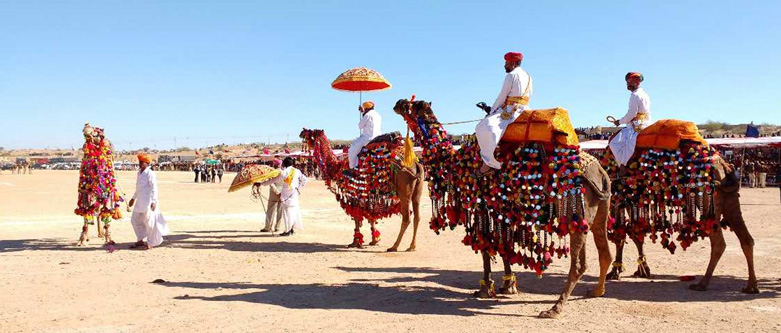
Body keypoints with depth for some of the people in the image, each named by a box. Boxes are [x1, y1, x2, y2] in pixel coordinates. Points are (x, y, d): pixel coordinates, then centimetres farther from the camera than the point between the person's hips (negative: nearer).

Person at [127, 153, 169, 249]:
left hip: (148, 202, -9)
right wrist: (133, 198, 30)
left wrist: (154, 201, -24)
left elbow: (154, 188, -18)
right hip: (140, 201, 9)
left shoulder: (150, 174, -13)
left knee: (149, 222, -1)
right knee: (135, 220, 13)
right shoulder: (139, 173, 12)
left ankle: (150, 243, 10)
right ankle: (140, 241, 26)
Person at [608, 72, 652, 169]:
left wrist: (620, 122, -3)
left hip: (636, 127, -10)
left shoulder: (635, 96, -11)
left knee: (614, 143, -13)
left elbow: (631, 114, -16)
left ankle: (623, 165, -18)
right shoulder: (645, 95, 19)